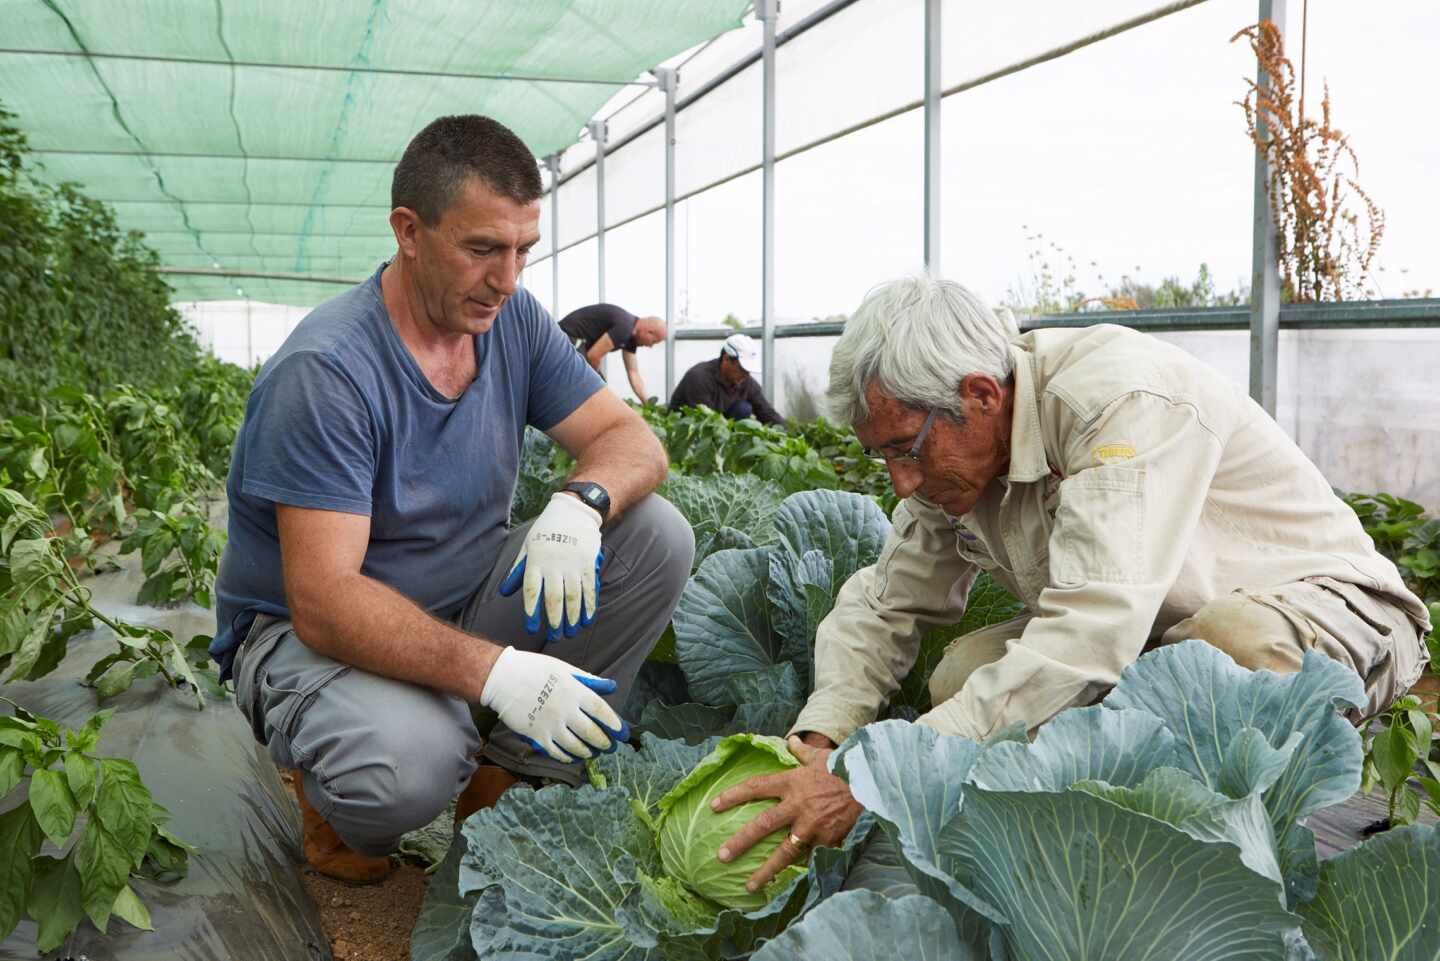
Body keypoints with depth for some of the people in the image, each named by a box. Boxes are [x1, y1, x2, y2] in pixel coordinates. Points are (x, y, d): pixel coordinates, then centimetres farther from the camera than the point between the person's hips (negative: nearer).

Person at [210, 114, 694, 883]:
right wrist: (494, 671, -42)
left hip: (463, 600, 7)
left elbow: (633, 439, -4)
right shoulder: (326, 370, -24)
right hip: (309, 629, -6)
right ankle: (329, 788, 2)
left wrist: (583, 501, -29)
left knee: (656, 536, -12)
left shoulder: (513, 322, -4)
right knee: (411, 764, -38)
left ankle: (513, 776, -2)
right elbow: (322, 603, -29)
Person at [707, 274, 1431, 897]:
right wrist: (820, 741, -16)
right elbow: (885, 603, 2)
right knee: (966, 674, -14)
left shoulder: (1125, 398, -31)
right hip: (1139, 638, 6)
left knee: (1230, 639, -39)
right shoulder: (953, 450, -6)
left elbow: (1092, 637, -41)